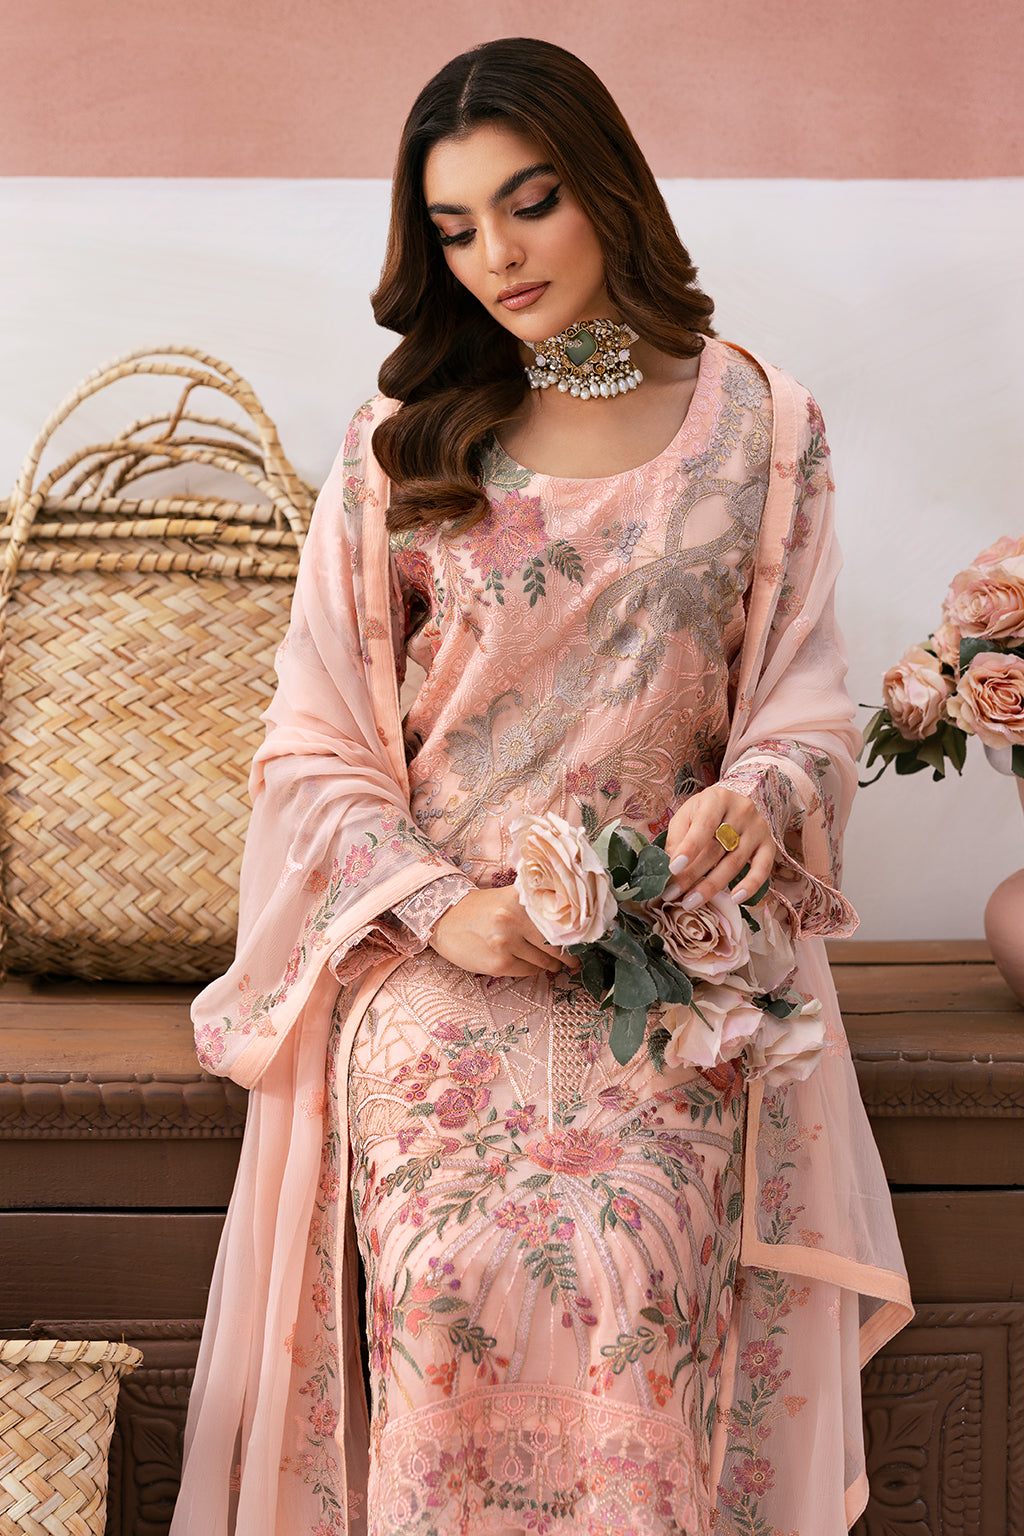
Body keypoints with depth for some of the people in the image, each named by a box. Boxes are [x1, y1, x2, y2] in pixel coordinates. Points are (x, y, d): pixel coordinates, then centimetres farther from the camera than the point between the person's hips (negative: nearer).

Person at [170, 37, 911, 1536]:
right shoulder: (399, 445, 8)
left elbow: (805, 708, 8)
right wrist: (440, 910, -11)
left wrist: (749, 805, -16)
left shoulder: (760, 425, 9)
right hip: (437, 953, 0)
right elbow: (316, 746, 6)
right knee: (451, 1288, -21)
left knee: (635, 1281, -23)